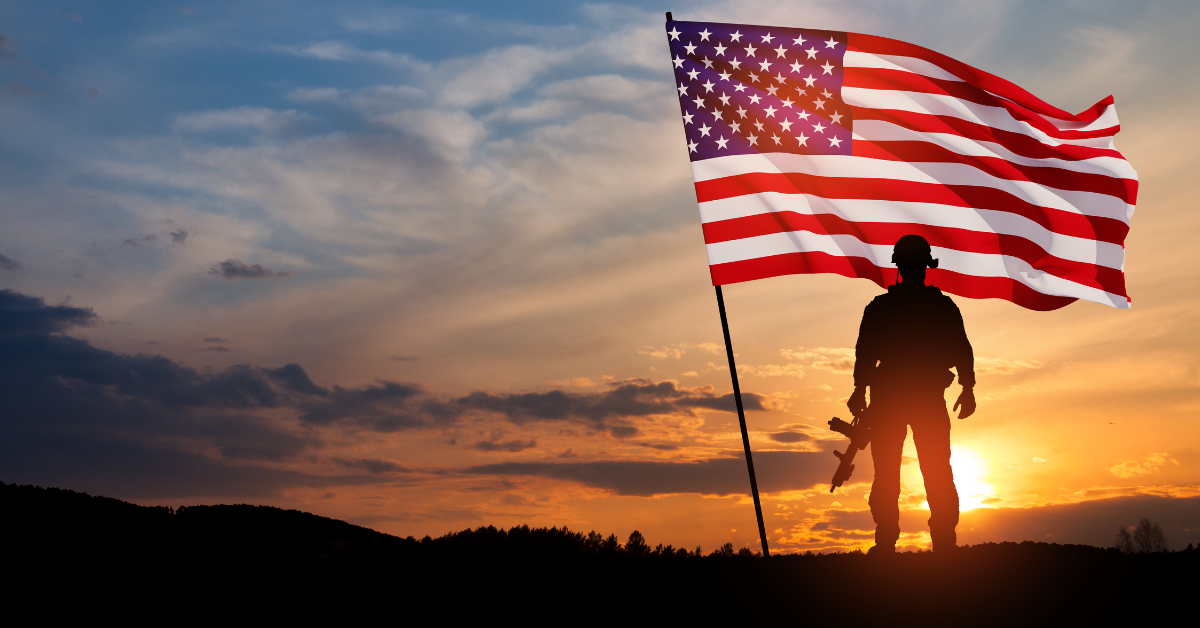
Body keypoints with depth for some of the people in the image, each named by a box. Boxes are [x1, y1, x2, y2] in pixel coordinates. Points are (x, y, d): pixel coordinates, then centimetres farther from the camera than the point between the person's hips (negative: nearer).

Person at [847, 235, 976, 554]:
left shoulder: (878, 307, -2)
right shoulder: (944, 307, 1)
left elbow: (864, 353, -3)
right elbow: (962, 351, 1)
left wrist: (859, 391, 6)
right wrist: (968, 390, 10)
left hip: (887, 398, -1)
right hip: (930, 398, 1)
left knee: (886, 475, 4)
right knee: (938, 474, 6)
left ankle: (886, 543, 0)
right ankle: (944, 543, 3)